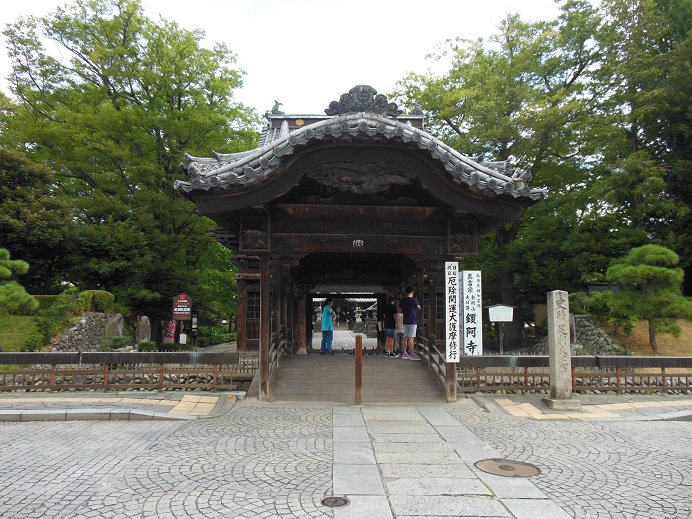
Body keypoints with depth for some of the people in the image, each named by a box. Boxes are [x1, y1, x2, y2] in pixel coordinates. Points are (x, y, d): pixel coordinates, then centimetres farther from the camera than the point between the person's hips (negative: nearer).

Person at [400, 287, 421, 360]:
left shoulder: (402, 301, 6)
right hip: (412, 321, -6)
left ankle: (404, 353, 14)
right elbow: (419, 308, 4)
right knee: (411, 338, -8)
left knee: (405, 338, 10)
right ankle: (412, 354, -7)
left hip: (405, 321, 6)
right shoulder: (414, 300, -11)